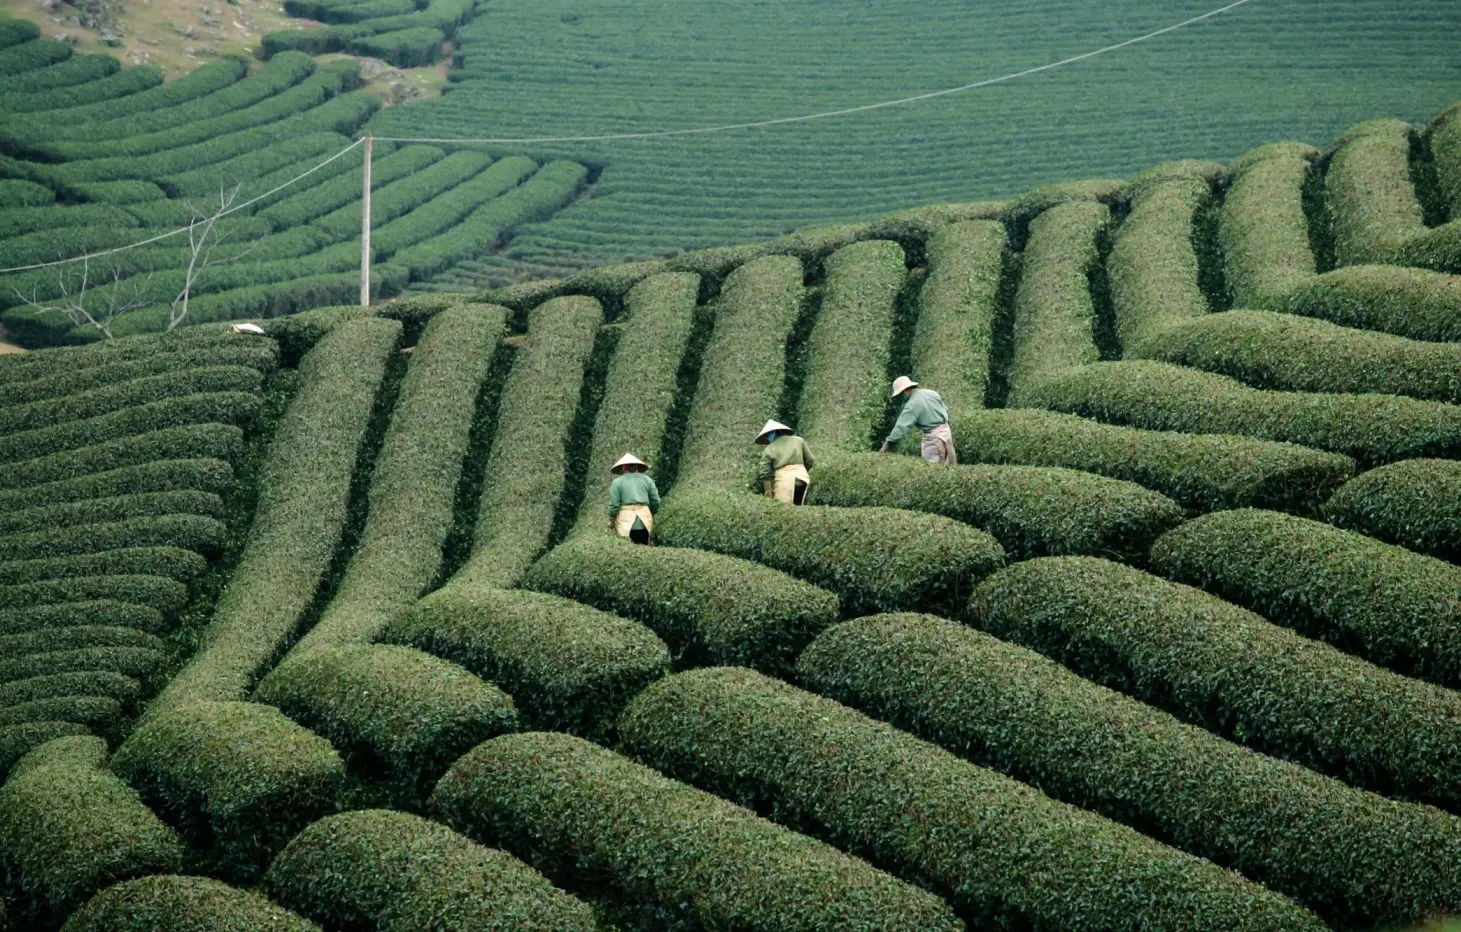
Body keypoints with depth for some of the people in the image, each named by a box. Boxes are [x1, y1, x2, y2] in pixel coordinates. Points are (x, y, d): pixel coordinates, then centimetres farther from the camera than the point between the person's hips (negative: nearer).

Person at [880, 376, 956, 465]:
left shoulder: (912, 405, -15)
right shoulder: (931, 393, 6)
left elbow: (901, 426, -22)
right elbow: (945, 410, 15)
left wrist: (888, 442, -22)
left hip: (933, 436, -8)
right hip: (946, 430, 8)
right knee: (950, 468, 11)